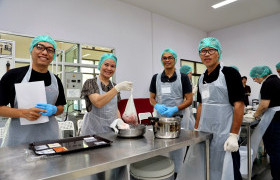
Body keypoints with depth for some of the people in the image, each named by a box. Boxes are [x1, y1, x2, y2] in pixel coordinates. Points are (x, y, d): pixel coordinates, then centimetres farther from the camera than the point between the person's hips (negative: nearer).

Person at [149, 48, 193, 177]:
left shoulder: (183, 77, -2)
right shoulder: (156, 78, 6)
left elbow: (189, 100, -2)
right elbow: (151, 98, 10)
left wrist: (175, 109, -18)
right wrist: (157, 106, -12)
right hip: (160, 118, 2)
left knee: (177, 151, 7)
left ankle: (177, 174, 28)